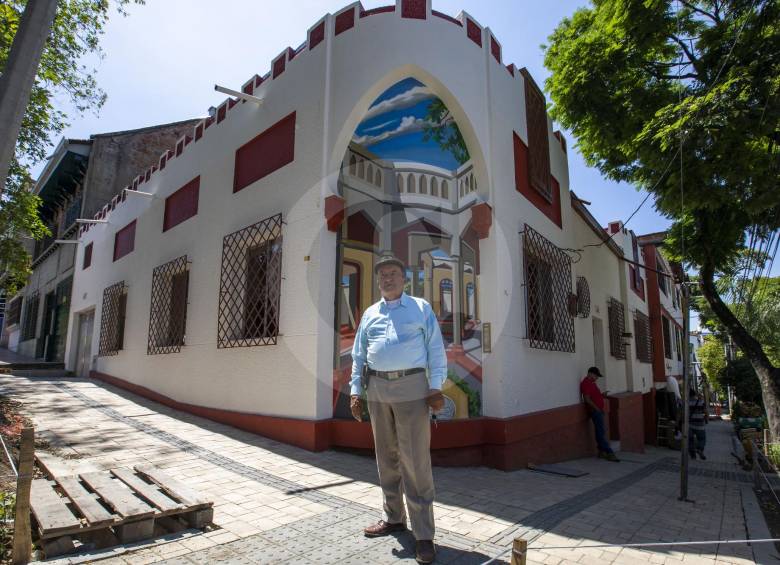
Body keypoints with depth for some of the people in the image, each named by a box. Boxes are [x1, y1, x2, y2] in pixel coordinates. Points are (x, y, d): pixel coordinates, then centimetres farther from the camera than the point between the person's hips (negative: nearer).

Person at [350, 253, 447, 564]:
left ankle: (423, 533, 5)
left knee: (415, 460, -4)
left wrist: (436, 387, -11)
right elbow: (359, 355, 14)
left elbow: (436, 349, -2)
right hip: (377, 390, 5)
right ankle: (394, 517, 30)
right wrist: (355, 391, 7)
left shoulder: (421, 308, 3)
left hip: (411, 387, -5)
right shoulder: (370, 314, 14)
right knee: (386, 457, 14)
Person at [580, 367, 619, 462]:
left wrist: (602, 395, 8)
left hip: (599, 410, 10)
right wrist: (597, 409, -18)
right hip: (595, 410, -10)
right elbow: (587, 399, -21)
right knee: (601, 432, -9)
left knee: (600, 432, 13)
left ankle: (602, 452, 19)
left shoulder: (591, 382, 17)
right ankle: (609, 453, -9)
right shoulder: (586, 383, -15)